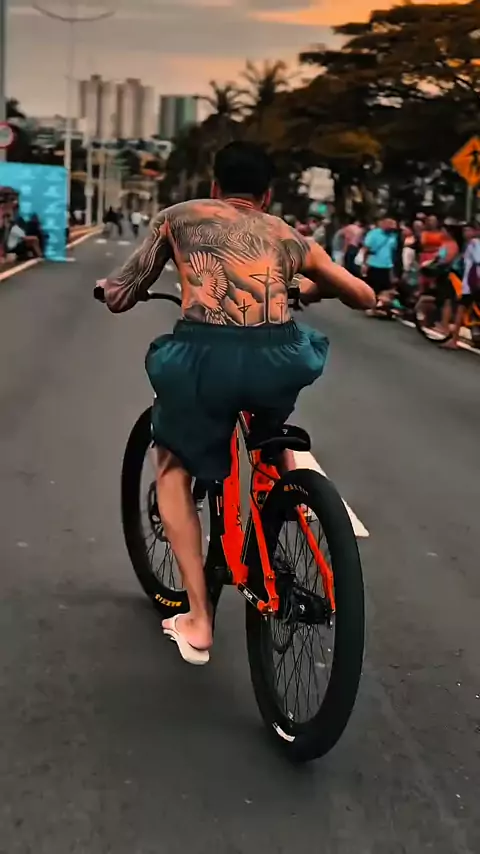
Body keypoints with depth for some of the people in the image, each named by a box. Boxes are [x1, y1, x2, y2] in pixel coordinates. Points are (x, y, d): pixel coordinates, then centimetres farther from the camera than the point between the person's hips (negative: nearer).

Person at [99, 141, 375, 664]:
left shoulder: (178, 216, 23)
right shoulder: (286, 235, 28)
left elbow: (119, 298, 23)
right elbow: (364, 296, 38)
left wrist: (111, 286, 48)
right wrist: (313, 290, 59)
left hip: (203, 355, -2)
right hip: (277, 359, 2)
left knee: (174, 467, 26)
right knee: (271, 426, 41)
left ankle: (198, 620, 19)